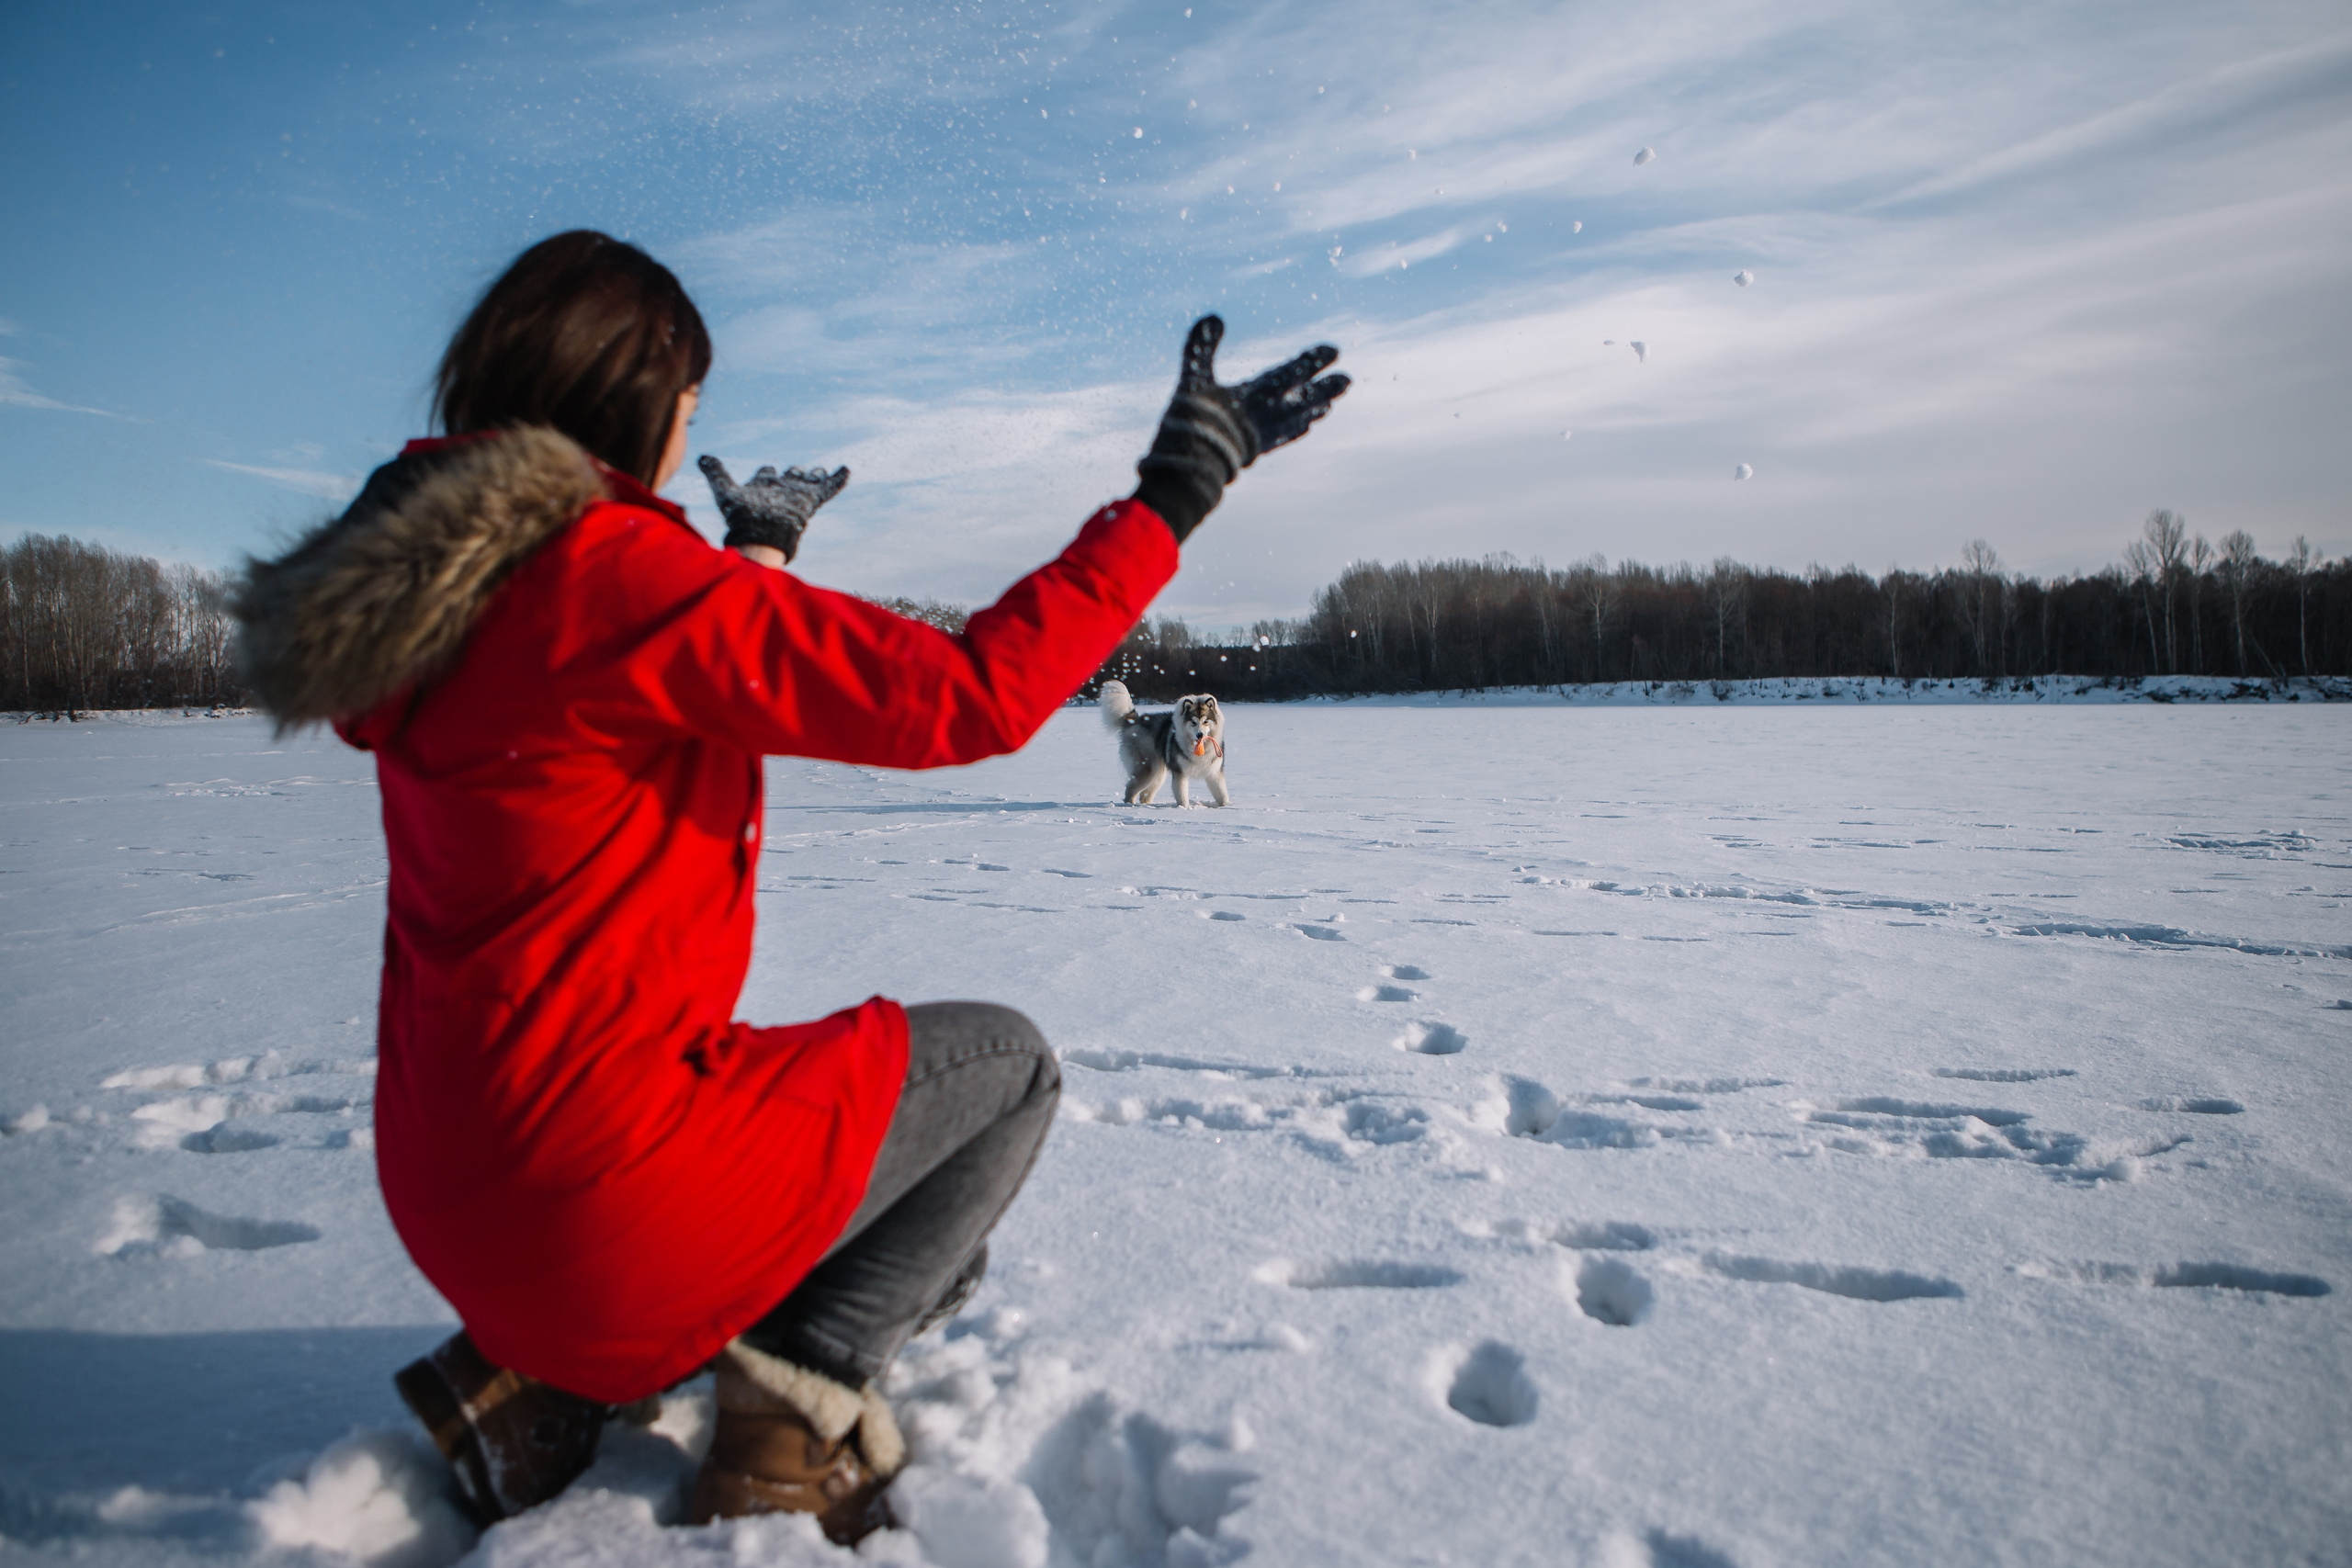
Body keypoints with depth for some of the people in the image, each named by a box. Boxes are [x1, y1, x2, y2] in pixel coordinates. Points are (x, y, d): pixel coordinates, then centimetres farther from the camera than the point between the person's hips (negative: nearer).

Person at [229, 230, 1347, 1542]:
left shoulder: (428, 587, 5)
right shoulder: (622, 572, -22)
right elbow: (969, 696, -23)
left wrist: (755, 550, 35)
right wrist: (1173, 495, -16)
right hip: (594, 1179, -8)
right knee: (1006, 1063, 10)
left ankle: (538, 1374, 19)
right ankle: (810, 1388, -1)